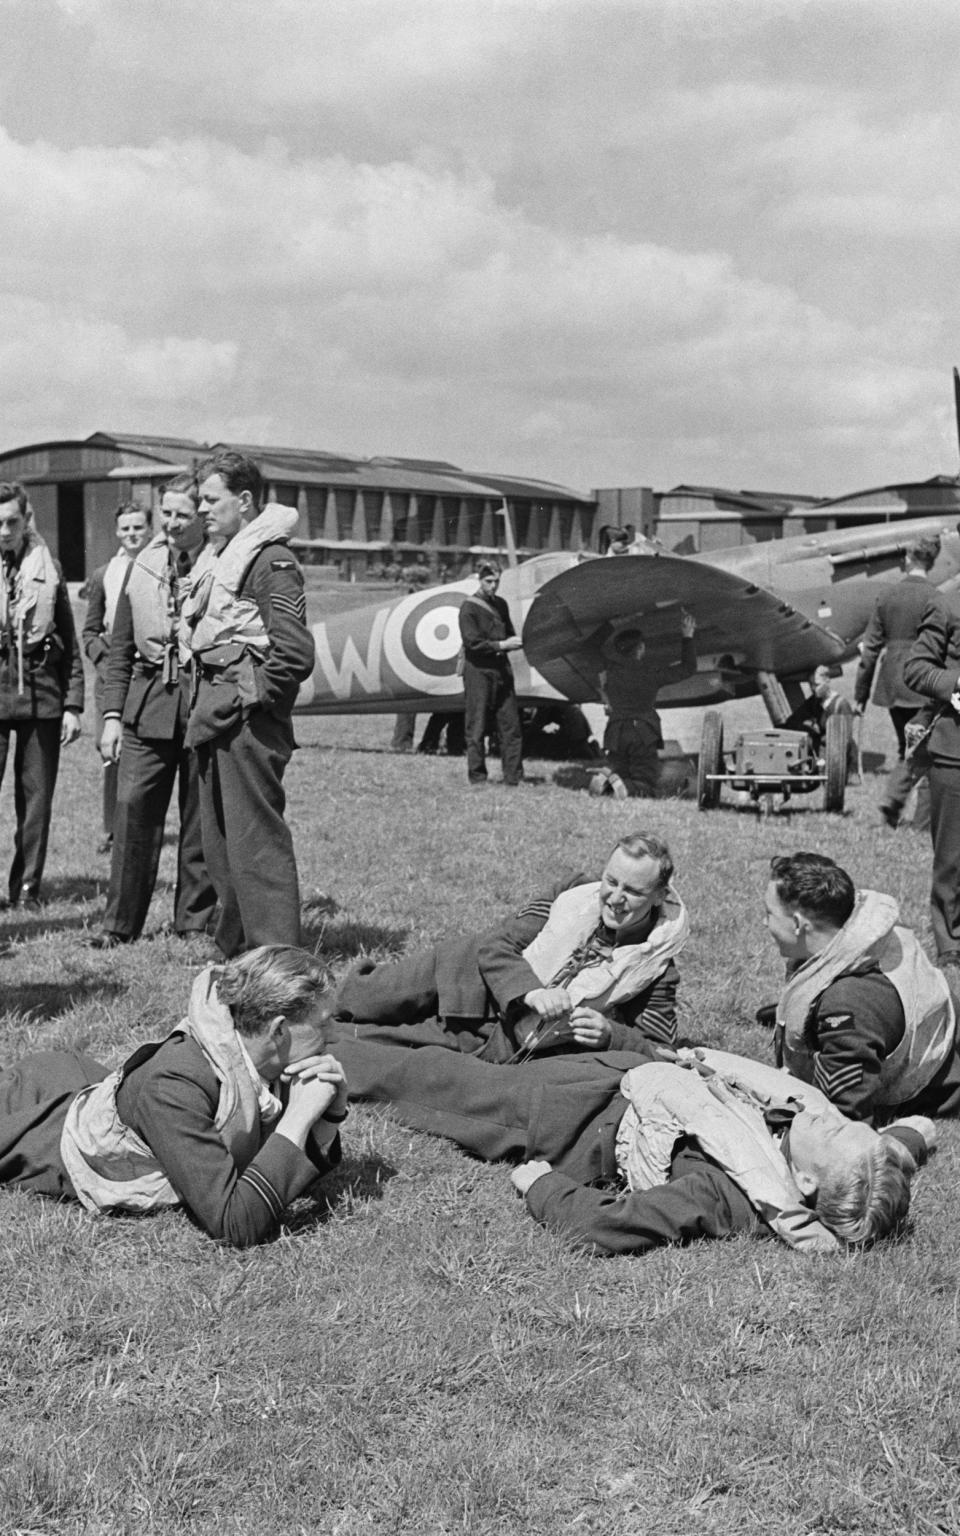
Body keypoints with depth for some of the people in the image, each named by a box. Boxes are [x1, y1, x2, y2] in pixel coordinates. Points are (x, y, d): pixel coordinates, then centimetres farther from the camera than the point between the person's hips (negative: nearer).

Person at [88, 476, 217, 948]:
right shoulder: (142, 566, 11)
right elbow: (120, 647, 14)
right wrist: (112, 713, 8)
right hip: (147, 702, 4)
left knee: (200, 818, 4)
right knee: (132, 808, -1)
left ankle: (195, 923, 16)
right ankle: (121, 922, 7)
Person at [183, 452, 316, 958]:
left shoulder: (270, 559, -11)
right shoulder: (223, 561, 19)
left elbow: (295, 653, -19)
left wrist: (250, 698, -14)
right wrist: (205, 706, 15)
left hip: (249, 722, -10)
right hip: (217, 721, 10)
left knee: (256, 840, -10)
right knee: (220, 840, 15)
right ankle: (236, 949, 25)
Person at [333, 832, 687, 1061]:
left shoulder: (655, 964, -16)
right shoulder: (575, 895, -13)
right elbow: (496, 946, -13)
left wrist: (609, 1035, -30)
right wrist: (531, 992, -32)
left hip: (505, 1043, -2)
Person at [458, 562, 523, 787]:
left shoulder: (501, 605, 15)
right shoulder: (469, 607, -5)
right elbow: (472, 642, -13)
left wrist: (515, 642, -2)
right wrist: (501, 645, -17)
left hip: (501, 671, 6)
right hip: (478, 672, -6)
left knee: (511, 725, 3)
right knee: (477, 727, -2)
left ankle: (514, 776, 7)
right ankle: (477, 777, 5)